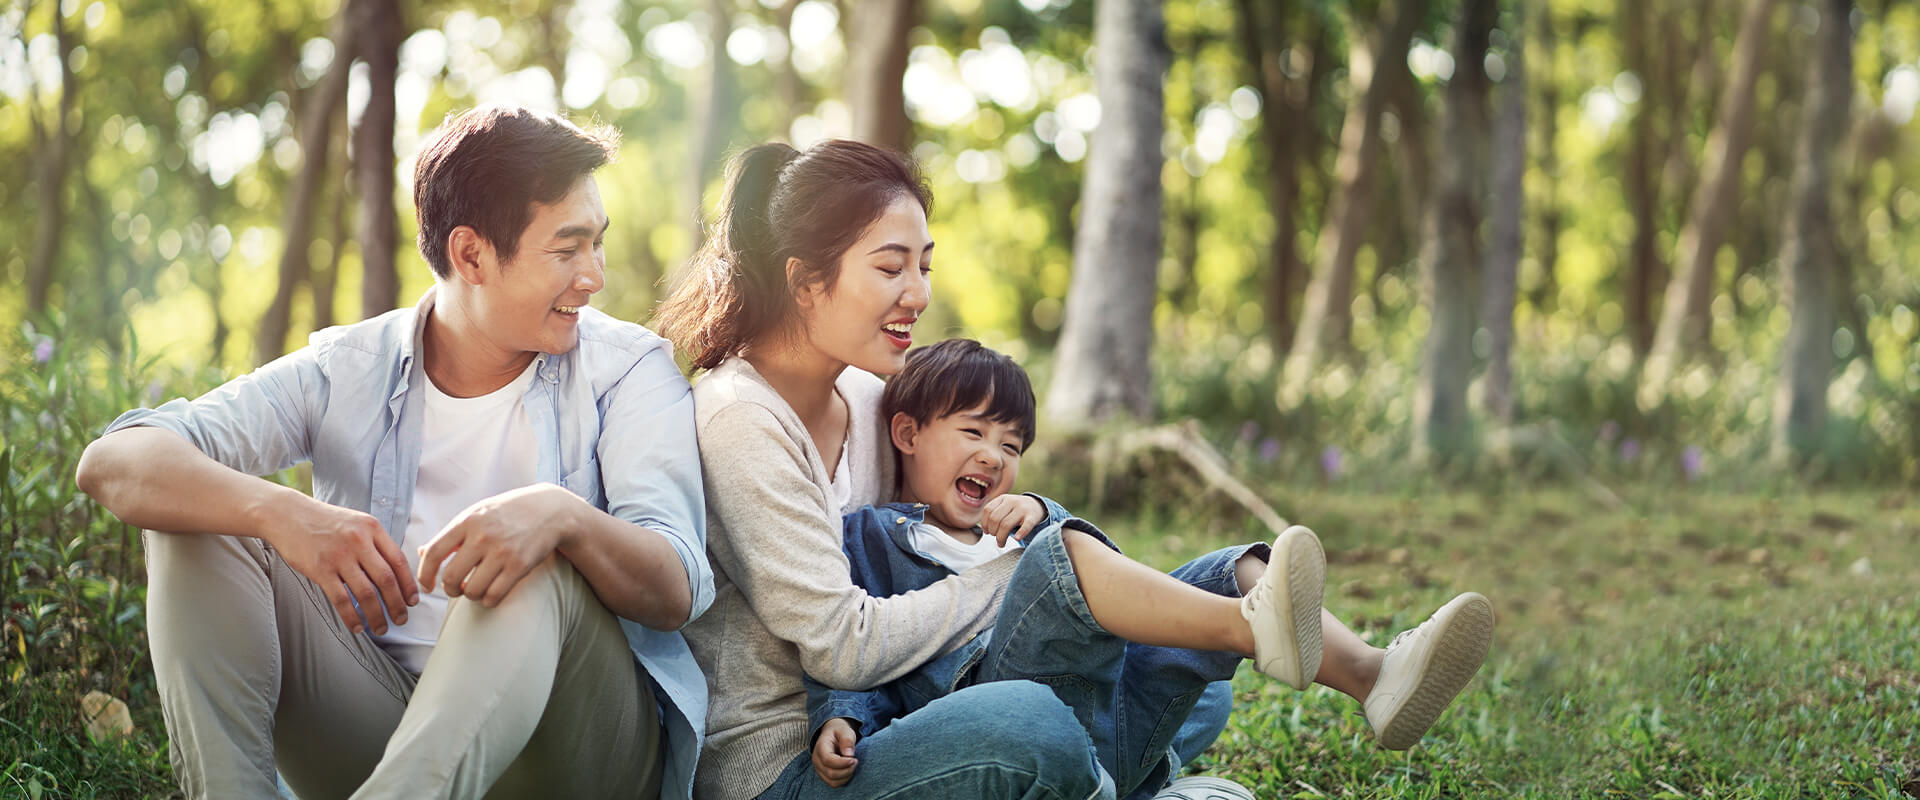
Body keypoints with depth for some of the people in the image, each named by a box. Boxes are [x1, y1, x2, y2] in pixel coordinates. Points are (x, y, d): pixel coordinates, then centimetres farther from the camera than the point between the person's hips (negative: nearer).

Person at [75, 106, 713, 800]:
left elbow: (675, 593, -14)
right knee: (200, 515, -12)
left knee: (538, 566, -32)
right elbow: (111, 463, -10)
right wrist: (280, 512, -31)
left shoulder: (629, 369, 0)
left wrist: (564, 516, -38)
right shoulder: (347, 372, 3)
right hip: (370, 727, 2)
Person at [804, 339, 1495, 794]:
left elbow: (1109, 580, 17)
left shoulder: (1009, 525, 37)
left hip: (1118, 736, 6)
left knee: (1223, 574, -4)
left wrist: (1041, 513, -3)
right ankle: (1256, 630, -46)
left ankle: (1375, 675, -31)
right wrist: (839, 721, -17)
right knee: (1059, 554, -28)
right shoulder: (866, 538, 20)